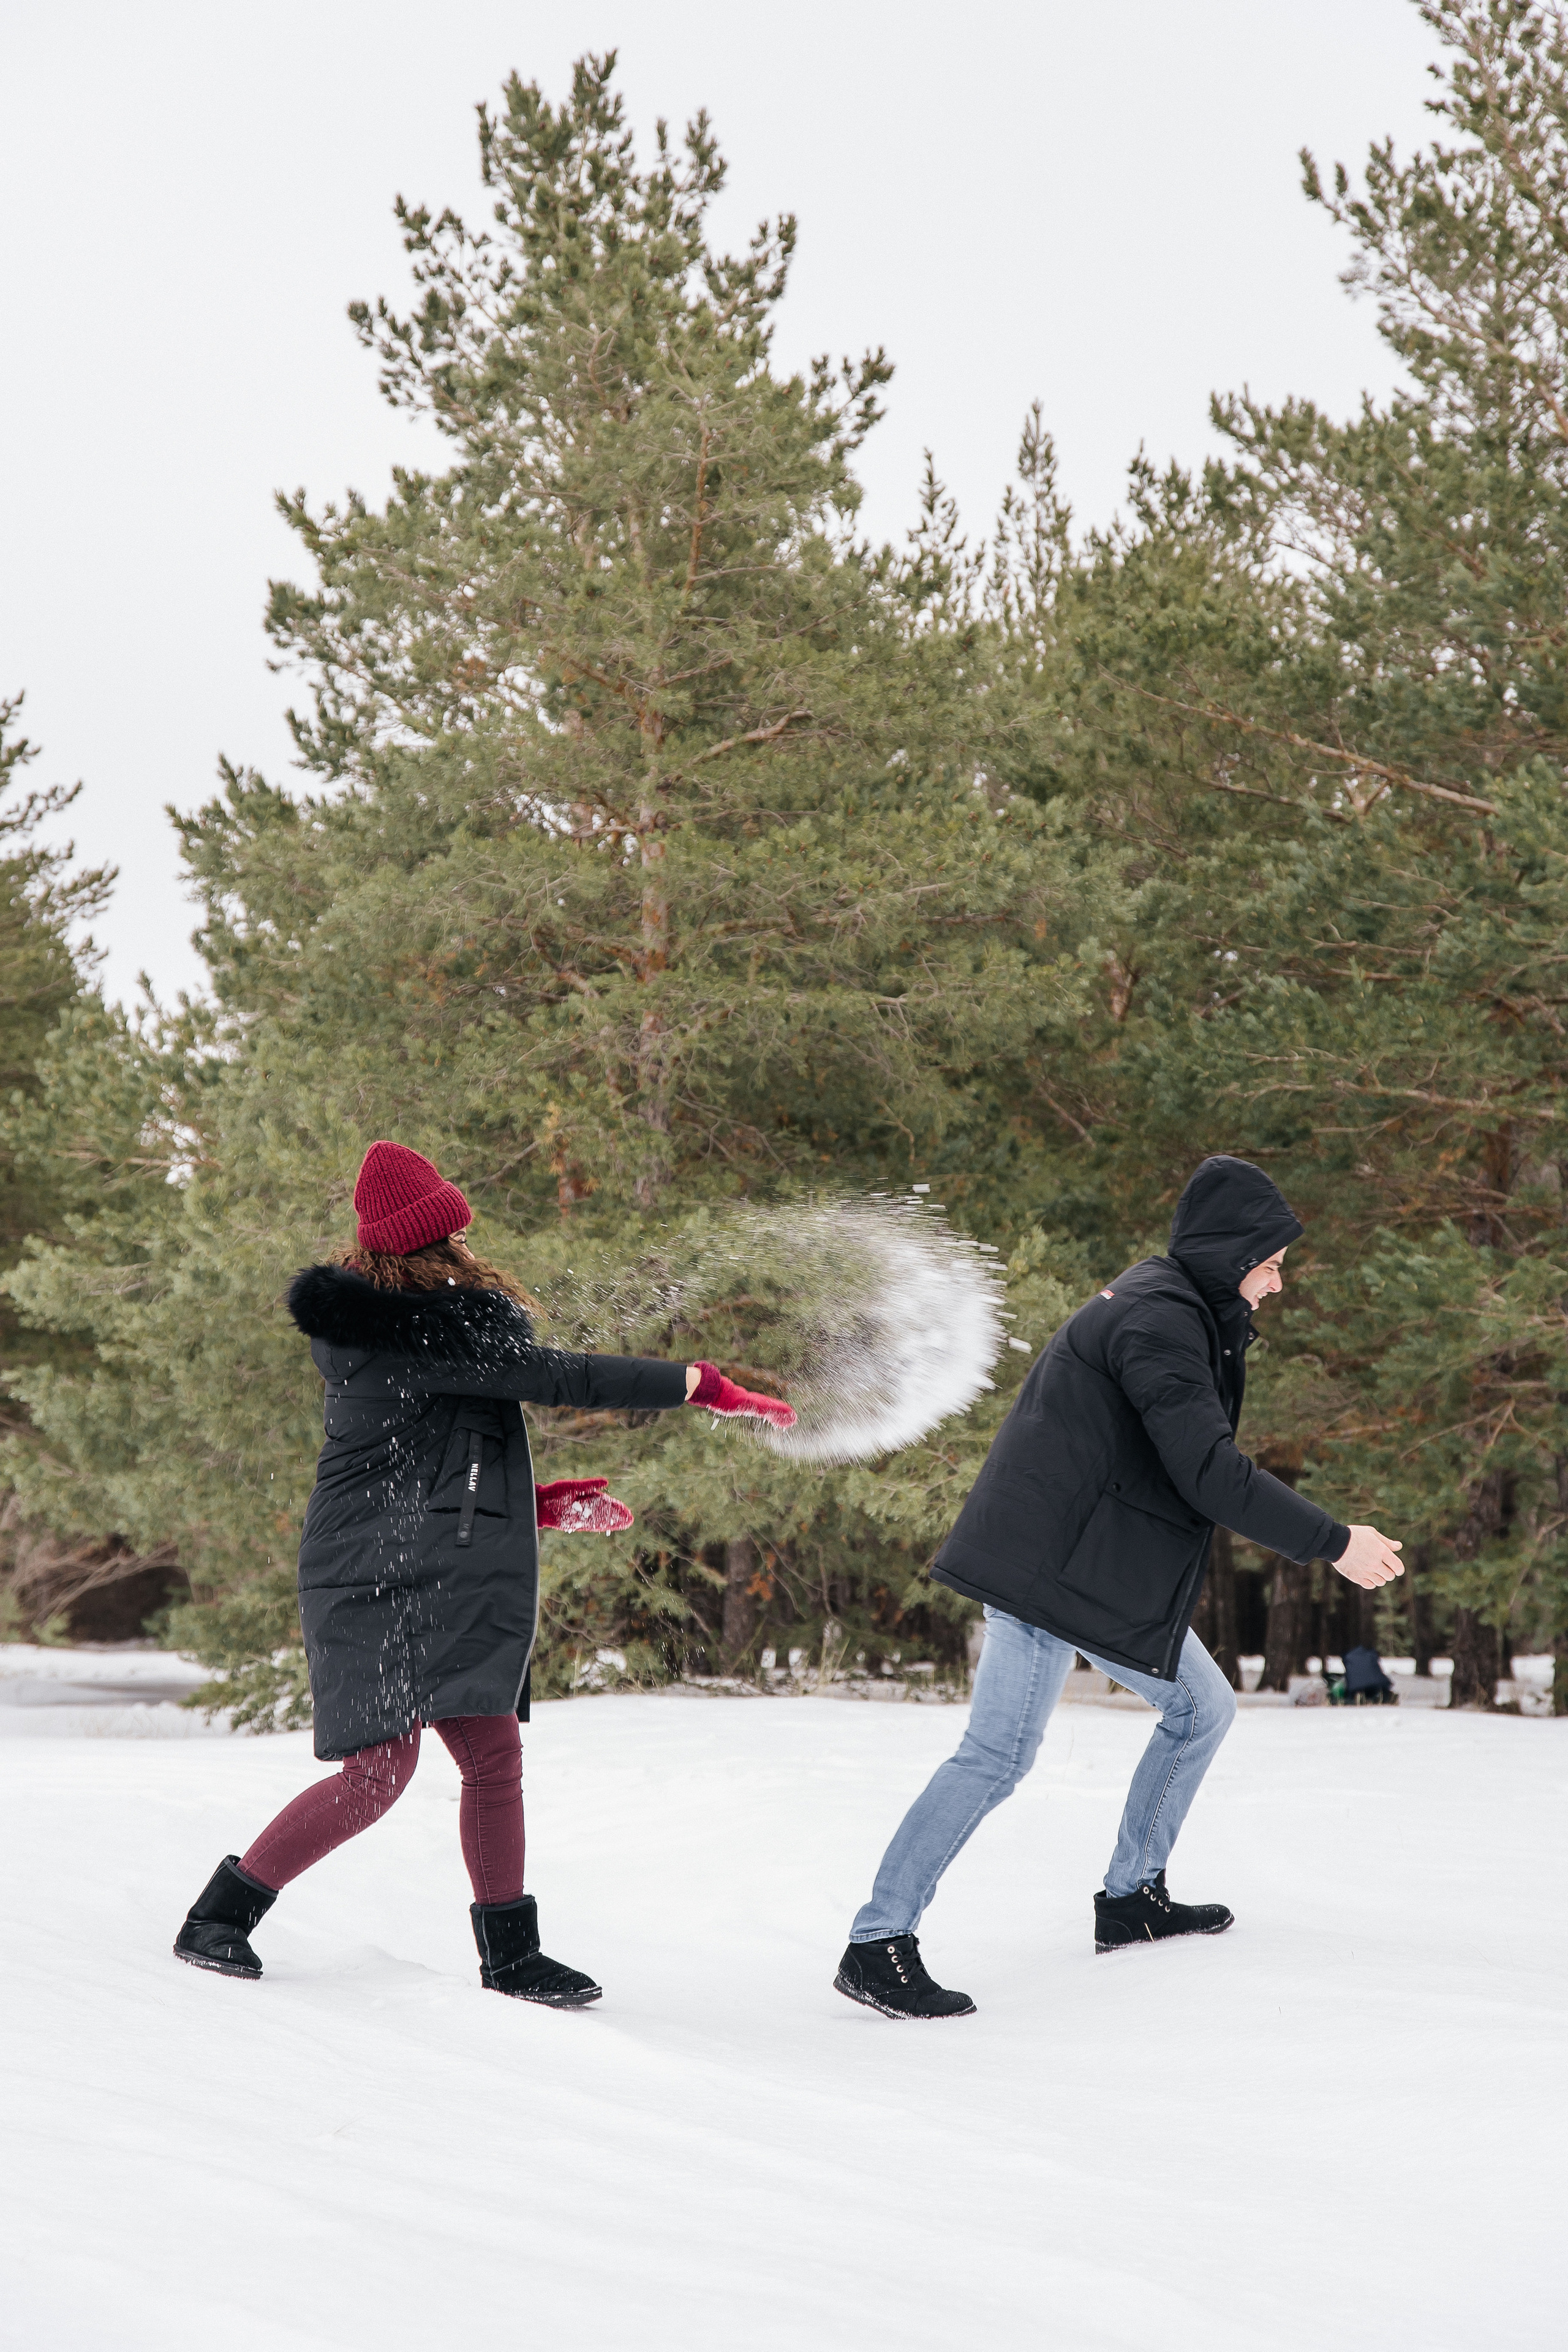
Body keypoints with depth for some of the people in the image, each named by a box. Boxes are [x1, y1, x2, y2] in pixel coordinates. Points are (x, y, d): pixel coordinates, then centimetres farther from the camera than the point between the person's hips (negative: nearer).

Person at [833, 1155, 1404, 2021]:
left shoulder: (1185, 1308, 14)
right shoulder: (1158, 1320, -19)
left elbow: (1193, 1452, 13)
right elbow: (1212, 1474, -25)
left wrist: (1235, 1330, 4)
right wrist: (1334, 1543, -20)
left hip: (1118, 1573, 11)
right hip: (1051, 1562, -11)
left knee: (1203, 1709, 17)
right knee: (999, 1754, -13)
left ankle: (1132, 1898, 27)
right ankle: (877, 1944, -10)